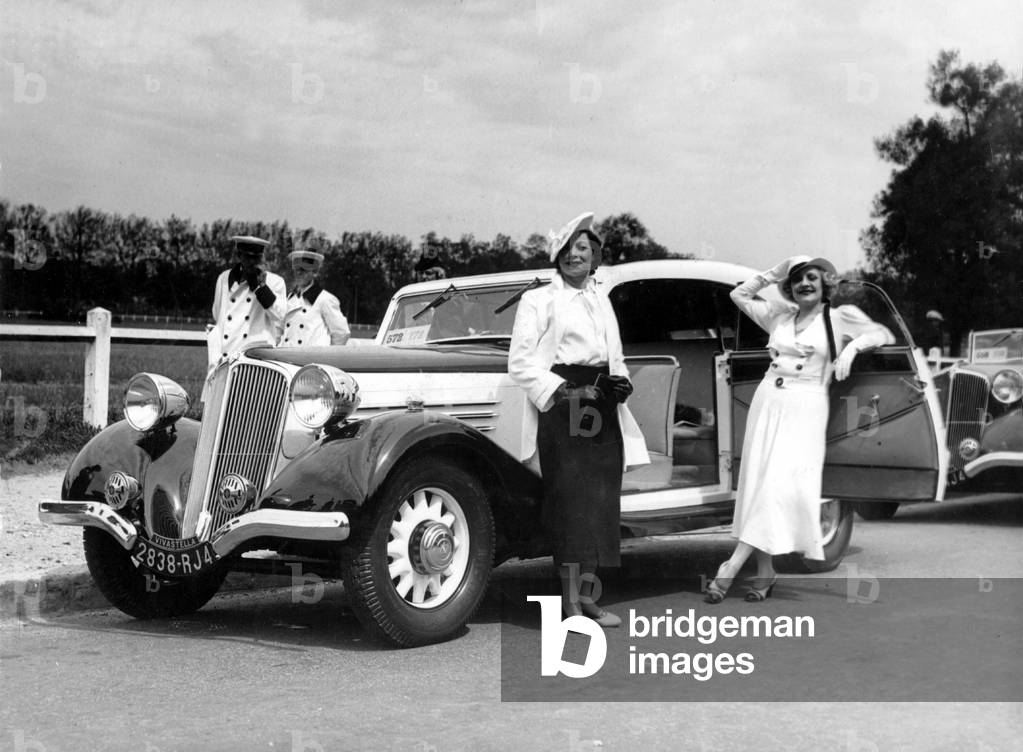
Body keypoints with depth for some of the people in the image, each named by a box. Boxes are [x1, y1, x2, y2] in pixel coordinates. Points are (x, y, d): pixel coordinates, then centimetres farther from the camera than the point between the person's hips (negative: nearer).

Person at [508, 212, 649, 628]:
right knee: (570, 503, -8)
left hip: (603, 408, 6)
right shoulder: (539, 300, 0)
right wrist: (565, 391, -15)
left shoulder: (601, 298, 20)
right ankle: (570, 604, -5)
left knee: (601, 502, 5)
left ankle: (587, 596, 13)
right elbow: (520, 363, -6)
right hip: (562, 406, -6)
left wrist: (622, 381, 4)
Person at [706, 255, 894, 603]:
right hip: (766, 401, 4)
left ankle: (732, 566, -18)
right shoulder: (780, 314, 14)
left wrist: (853, 345, -13)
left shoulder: (839, 317, 4)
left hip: (804, 408, -4)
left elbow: (885, 334, 3)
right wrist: (773, 274, 14)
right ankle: (765, 572, 6)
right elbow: (739, 295, 23)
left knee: (780, 483, -14)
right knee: (759, 482, 0)